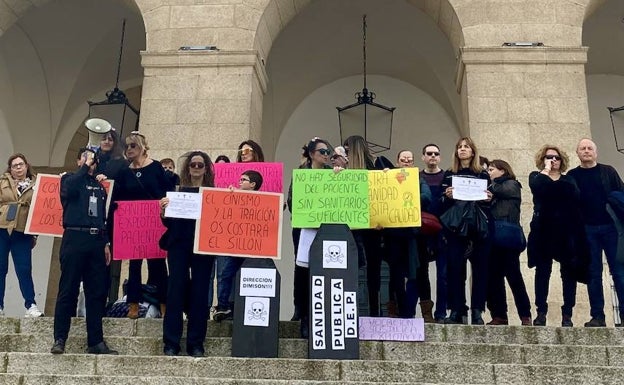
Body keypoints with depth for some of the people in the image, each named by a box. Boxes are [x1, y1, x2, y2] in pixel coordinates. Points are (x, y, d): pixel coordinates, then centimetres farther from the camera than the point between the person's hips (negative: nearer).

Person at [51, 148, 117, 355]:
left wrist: (105, 243, 14)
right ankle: (59, 339, 2)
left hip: (96, 241, 5)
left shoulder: (100, 186, 20)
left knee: (97, 293, 4)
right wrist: (85, 166, -9)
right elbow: (69, 189, -18)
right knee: (68, 291, -4)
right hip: (74, 238, -4)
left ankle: (96, 341, 8)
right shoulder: (70, 178, 7)